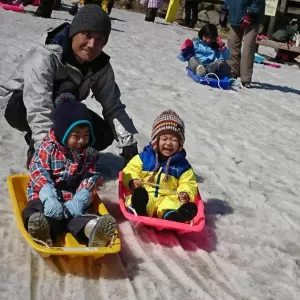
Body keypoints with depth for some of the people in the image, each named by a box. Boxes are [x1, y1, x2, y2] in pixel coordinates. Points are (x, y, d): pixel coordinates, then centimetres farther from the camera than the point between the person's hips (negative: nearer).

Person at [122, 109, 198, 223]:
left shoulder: (182, 164, 12)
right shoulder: (144, 157, 11)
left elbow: (189, 184, 11)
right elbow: (130, 170, 11)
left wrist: (185, 193, -12)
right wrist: (132, 181, -12)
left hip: (168, 198, 0)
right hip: (144, 195, 0)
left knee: (170, 205, -37)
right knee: (139, 194, -37)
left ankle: (173, 215, -71)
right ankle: (139, 209, -70)